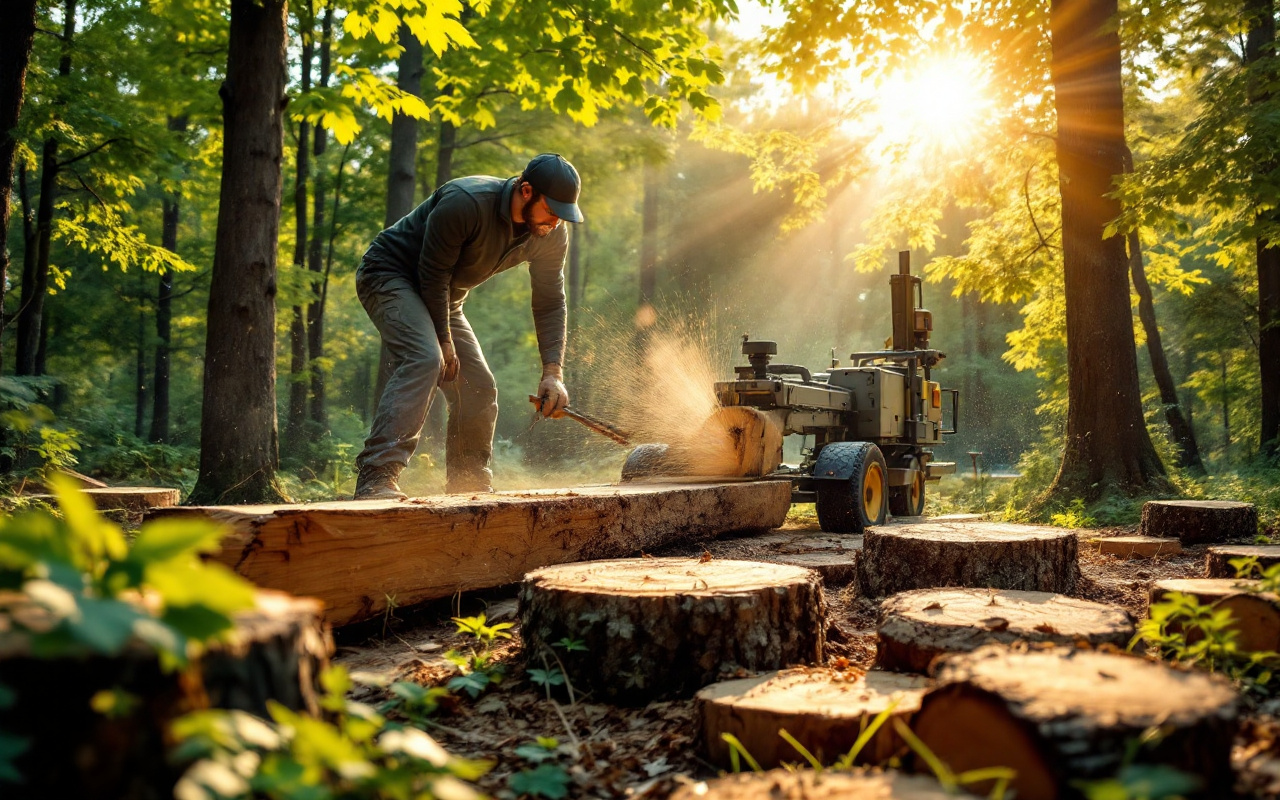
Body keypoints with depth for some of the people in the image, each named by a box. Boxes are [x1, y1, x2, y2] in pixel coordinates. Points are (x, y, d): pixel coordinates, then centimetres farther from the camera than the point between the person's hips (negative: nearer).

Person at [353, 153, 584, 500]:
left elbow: (550, 303, -6)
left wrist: (553, 373, -16)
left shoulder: (551, 236, -10)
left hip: (443, 297, 8)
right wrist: (445, 341, -19)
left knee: (479, 387, 3)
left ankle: (469, 485, 18)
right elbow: (433, 274, -24)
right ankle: (375, 478, -37)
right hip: (389, 274, -7)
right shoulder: (465, 202, -31)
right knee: (424, 359, -32)